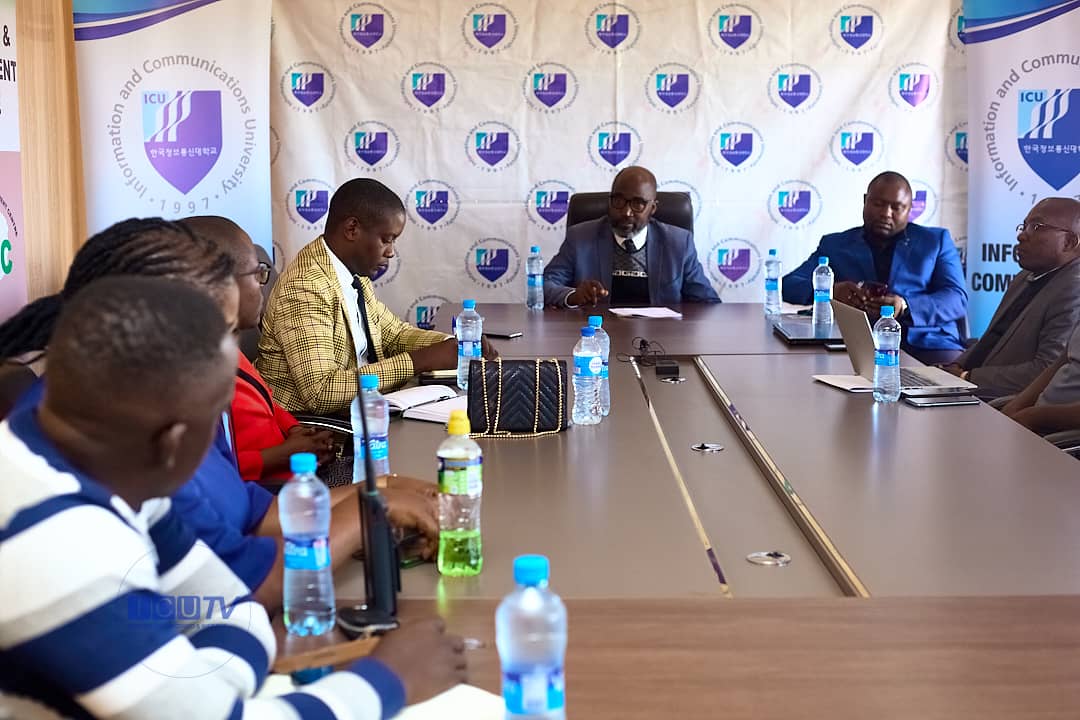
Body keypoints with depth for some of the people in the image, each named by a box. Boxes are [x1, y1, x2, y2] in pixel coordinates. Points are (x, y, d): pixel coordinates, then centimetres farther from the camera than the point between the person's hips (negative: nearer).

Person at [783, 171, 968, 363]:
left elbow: (957, 299, 4)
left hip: (926, 342, 0)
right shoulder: (835, 244, 18)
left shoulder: (936, 241, 18)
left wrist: (905, 307, -16)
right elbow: (789, 285, 8)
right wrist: (831, 290, -15)